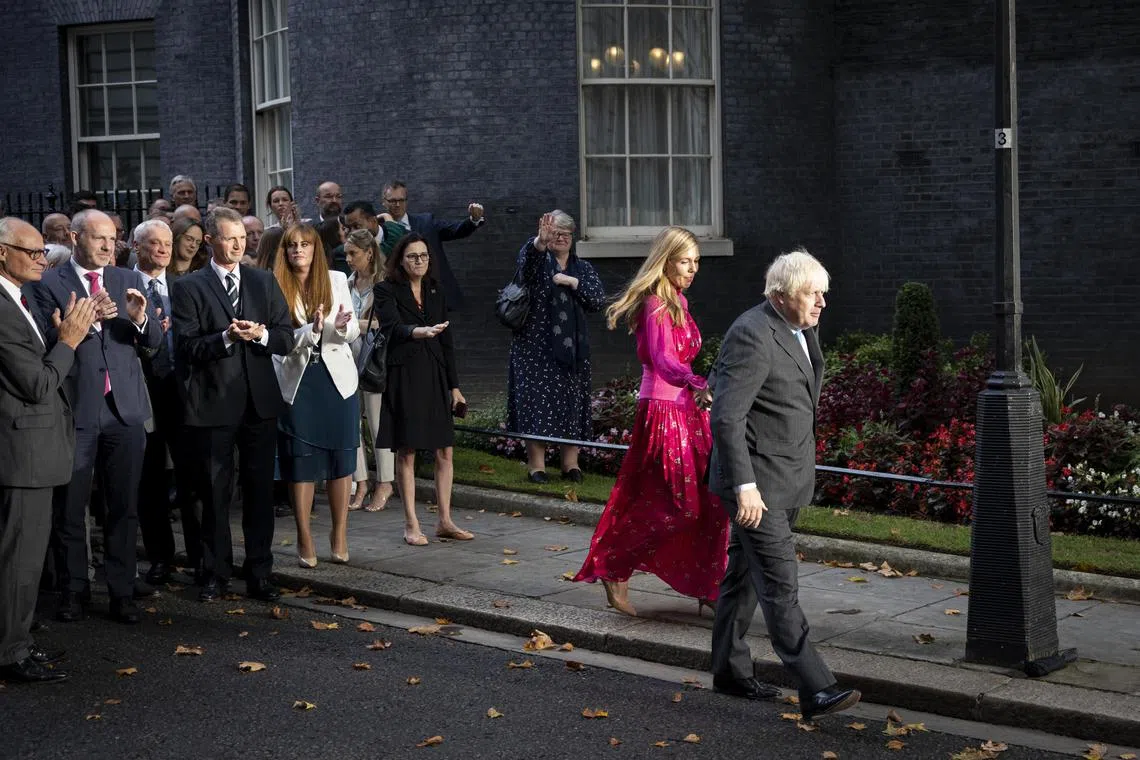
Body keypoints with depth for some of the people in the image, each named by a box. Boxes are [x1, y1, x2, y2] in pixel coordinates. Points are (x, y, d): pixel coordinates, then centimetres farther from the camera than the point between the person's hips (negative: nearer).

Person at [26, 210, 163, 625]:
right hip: (74, 409, -3)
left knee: (124, 508, 6)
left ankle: (122, 592, 14)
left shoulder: (129, 281, 10)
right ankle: (73, 590, 19)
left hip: (124, 408, 3)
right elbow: (48, 342, -12)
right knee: (69, 509, 6)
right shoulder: (47, 284, -2)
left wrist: (140, 318, -15)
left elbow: (154, 343, 6)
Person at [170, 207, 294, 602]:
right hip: (212, 403, -3)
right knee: (215, 492, 5)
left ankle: (260, 574, 15)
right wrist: (227, 337, -21)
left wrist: (261, 334, -13)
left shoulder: (264, 282, 11)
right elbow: (186, 347, -9)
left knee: (260, 489, 7)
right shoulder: (188, 288, 0)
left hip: (260, 402, 3)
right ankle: (215, 574, 16)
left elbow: (286, 339, 7)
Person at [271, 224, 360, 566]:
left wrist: (341, 327, -20)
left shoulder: (336, 280, 4)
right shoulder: (275, 287, -3)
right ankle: (305, 539, 13)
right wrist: (312, 331, -25)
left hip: (336, 378, 2)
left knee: (341, 458, 6)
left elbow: (354, 331, 2)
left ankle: (340, 533, 18)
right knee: (300, 463, 3)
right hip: (297, 381, -2)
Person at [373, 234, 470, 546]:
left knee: (444, 451, 4)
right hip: (403, 376, -5)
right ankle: (411, 525, 6)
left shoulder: (435, 291, 14)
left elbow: (446, 341, 16)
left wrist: (454, 385, 13)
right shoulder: (386, 291, -2)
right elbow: (392, 327, -20)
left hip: (435, 376, 5)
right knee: (406, 452, -1)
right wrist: (420, 331, -40)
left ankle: (445, 521, 13)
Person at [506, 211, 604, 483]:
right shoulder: (538, 260, 3)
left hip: (572, 347, 3)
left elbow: (599, 299, 1)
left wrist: (573, 282, -10)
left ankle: (570, 463, 10)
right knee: (537, 400, -7)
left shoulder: (583, 268, 14)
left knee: (572, 402, 3)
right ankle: (536, 464, -4)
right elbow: (527, 256, -23)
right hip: (537, 346, -3)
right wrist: (540, 241, -45)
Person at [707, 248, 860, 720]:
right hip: (754, 482, -10)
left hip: (785, 480, 10)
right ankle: (816, 690, -12)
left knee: (745, 575, 18)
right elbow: (726, 416, -24)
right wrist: (744, 485, -26)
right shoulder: (753, 335, -20)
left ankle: (730, 670, 30)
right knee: (779, 585, -10)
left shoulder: (795, 332, 10)